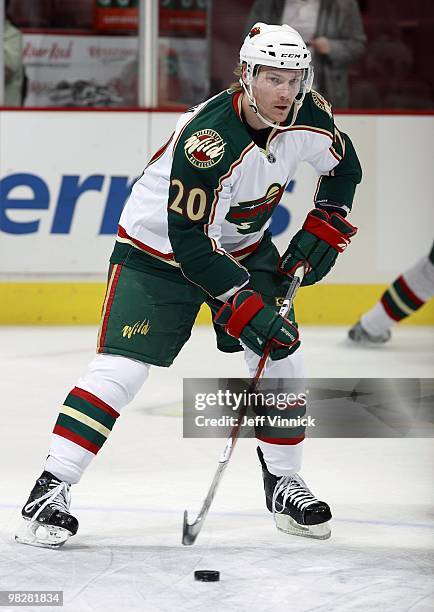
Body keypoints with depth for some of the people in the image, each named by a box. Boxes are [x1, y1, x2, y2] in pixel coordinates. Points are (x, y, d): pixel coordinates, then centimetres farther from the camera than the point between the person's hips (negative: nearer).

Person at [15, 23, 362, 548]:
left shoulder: (308, 117, -14)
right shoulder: (206, 141, -34)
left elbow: (344, 166, 10)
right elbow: (191, 244, -31)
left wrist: (324, 228, -3)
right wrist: (245, 307, -32)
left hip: (244, 244, 6)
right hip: (158, 248, -6)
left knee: (282, 356, -1)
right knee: (121, 366, -17)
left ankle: (283, 482, 19)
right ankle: (50, 489, -12)